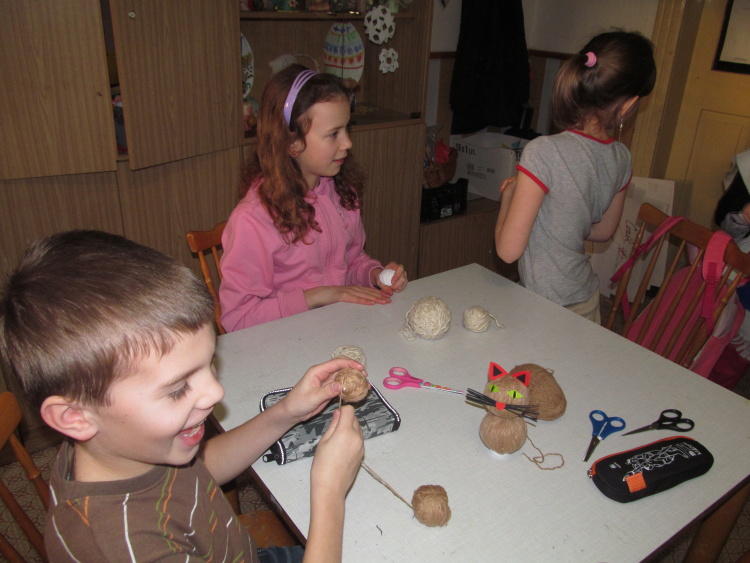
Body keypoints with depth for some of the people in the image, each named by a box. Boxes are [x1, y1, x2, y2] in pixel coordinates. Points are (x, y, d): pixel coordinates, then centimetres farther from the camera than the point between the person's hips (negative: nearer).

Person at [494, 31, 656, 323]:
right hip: (588, 299, 6)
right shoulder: (621, 157, -5)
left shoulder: (544, 152, -24)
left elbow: (508, 249, -22)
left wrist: (509, 194, -7)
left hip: (546, 309, -6)